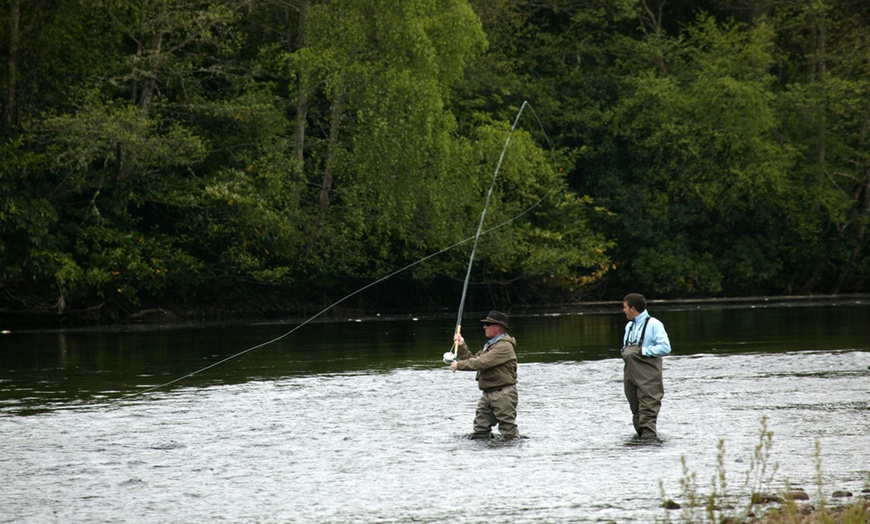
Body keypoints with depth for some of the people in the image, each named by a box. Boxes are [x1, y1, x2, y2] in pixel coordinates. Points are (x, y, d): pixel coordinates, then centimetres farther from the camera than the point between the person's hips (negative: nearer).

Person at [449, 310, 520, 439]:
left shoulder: (504, 346, -14)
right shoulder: (489, 345, 21)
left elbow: (482, 362, -21)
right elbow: (473, 360, 20)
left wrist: (459, 365, -14)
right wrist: (462, 346, 10)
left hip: (503, 394, -10)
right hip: (487, 395, 10)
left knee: (509, 434, -7)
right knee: (479, 435, 5)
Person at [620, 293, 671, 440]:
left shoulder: (654, 324, -7)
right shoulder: (629, 326, 17)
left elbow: (665, 348, -14)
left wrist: (642, 351, -15)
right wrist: (625, 353, 5)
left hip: (648, 377, -8)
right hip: (631, 375, 8)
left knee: (648, 411, -13)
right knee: (636, 410, 10)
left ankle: (649, 436, -15)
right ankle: (641, 435, 17)